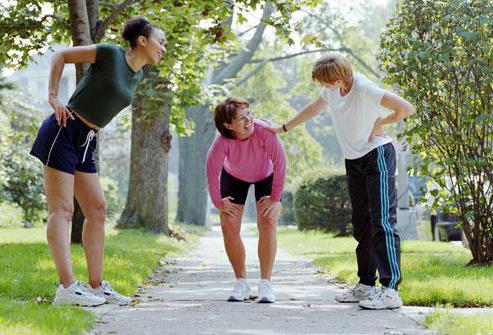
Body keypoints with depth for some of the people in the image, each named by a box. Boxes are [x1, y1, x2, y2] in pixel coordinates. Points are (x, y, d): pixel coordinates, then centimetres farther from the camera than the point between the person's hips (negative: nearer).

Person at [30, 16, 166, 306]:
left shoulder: (137, 75, 13)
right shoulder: (110, 54, -9)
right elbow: (61, 56, -2)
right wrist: (53, 97, -8)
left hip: (86, 143, 9)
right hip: (64, 131, -8)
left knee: (97, 210, 5)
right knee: (62, 209, -11)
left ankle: (96, 286, 9)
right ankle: (67, 287, -17)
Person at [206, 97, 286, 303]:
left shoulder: (264, 131, -38)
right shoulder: (222, 141, -35)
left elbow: (279, 162, -28)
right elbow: (212, 171, -23)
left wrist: (275, 197, -21)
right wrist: (218, 202, -15)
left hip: (266, 175, -1)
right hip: (234, 177, 1)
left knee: (268, 223, -15)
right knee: (229, 227, -7)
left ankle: (265, 284, -10)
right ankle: (241, 283, 6)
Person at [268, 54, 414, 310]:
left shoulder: (365, 89, -23)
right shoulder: (331, 90, 1)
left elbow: (406, 108, -25)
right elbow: (313, 109, 21)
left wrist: (380, 122, -13)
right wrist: (282, 128, 27)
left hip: (377, 155, -8)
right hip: (353, 161, 8)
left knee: (382, 221, -14)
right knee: (361, 224, 11)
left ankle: (390, 290, -16)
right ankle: (366, 285, 19)